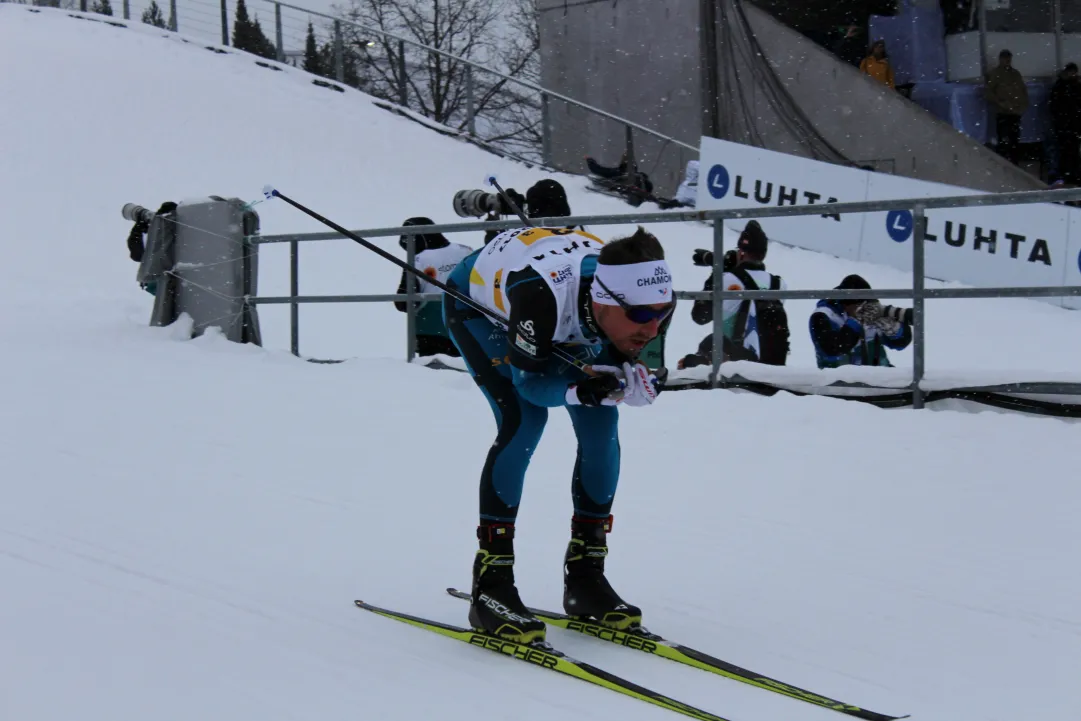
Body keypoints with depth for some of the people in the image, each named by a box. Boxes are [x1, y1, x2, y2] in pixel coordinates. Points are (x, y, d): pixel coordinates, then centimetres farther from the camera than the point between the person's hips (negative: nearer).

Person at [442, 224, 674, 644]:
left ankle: (585, 574, 5)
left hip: (561, 325, 5)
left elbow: (619, 366, -12)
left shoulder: (650, 301, -31)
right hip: (477, 303, -5)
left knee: (600, 422, -9)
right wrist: (581, 388, -50)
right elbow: (530, 381, -31)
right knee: (524, 419, -24)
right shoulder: (544, 295, -46)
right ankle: (491, 583, -16)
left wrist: (630, 383, -35)